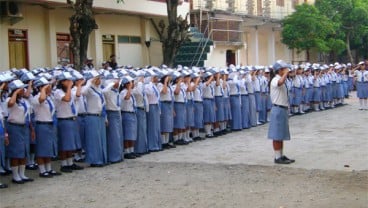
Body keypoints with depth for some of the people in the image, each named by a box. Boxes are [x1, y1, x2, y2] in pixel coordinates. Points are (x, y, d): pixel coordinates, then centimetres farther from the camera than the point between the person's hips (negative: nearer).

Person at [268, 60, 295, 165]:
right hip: (278, 109, -10)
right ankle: (277, 157, 1)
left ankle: (281, 156, 23)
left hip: (283, 109, 10)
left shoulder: (282, 81, 16)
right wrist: (286, 73, -29)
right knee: (277, 135, -4)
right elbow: (281, 82, -41)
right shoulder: (275, 80, -15)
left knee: (282, 135, 15)